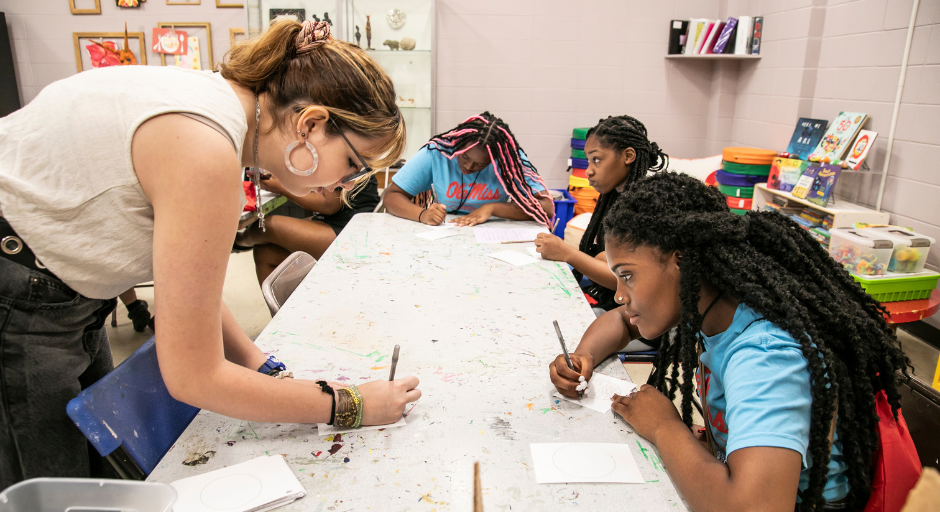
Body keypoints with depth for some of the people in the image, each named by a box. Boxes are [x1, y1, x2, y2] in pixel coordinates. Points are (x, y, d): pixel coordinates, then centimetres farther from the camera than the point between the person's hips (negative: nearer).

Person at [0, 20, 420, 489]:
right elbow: (193, 377, -25)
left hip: (58, 288, 9)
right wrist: (350, 406, -17)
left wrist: (265, 371, -1)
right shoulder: (206, 154, -32)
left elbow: (186, 282, 6)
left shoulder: (221, 100, -4)